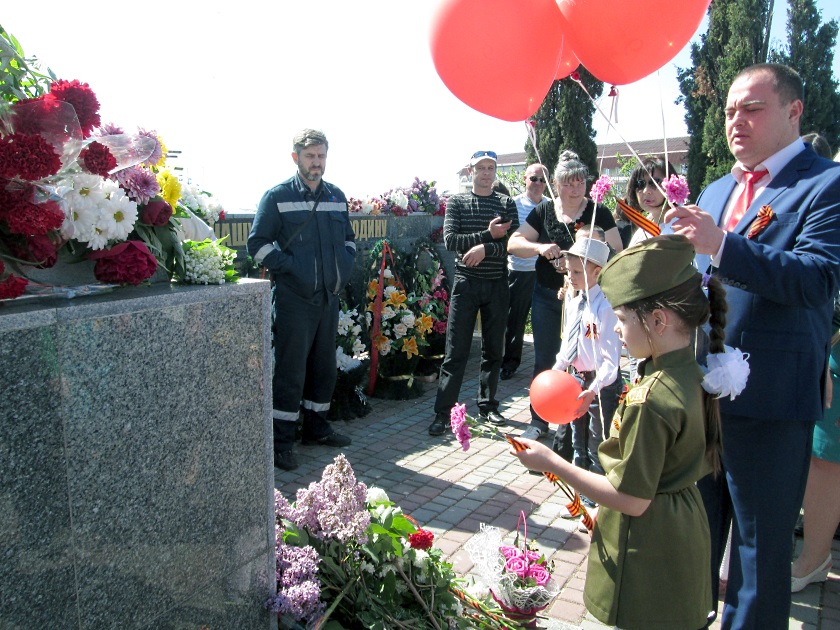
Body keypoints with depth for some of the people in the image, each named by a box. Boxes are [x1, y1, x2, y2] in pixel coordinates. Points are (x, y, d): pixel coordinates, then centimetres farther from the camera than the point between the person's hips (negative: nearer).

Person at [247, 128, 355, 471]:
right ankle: (282, 440, 7)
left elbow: (348, 238, 23)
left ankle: (316, 426, 30)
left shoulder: (336, 196, 12)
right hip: (293, 298, -6)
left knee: (324, 365, 14)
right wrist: (288, 267, -14)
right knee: (290, 369, -3)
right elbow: (257, 243, -5)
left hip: (329, 297, 6)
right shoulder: (277, 196, -3)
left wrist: (344, 264, 6)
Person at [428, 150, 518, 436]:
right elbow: (450, 240, -10)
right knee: (456, 351, -4)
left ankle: (487, 405, 24)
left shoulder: (506, 203, 7)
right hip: (466, 283, -2)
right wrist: (488, 235, -16)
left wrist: (484, 249, -21)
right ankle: (443, 412, 2)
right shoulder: (456, 202, 4)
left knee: (493, 349, 10)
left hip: (497, 284, 2)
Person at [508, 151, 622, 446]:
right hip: (547, 297, 3)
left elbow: (616, 253, -8)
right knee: (544, 359, 10)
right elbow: (514, 243, 1)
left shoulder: (599, 212, -3)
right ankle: (539, 421, 24)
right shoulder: (543, 211, 4)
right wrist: (540, 247, -19)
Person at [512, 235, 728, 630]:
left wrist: (552, 463, -20)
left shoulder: (650, 400, -30)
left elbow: (632, 500, -25)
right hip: (682, 537, 9)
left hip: (648, 554, -9)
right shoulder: (692, 374, -2)